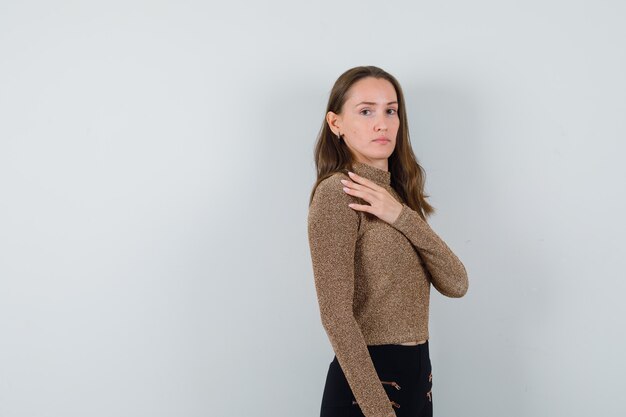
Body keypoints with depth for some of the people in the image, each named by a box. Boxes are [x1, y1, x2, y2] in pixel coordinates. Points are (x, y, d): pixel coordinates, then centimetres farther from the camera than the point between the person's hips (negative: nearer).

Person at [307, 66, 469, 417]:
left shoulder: (399, 195, 10)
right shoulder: (337, 193, -13)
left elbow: (456, 284, -2)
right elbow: (336, 316, -19)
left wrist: (401, 215, -14)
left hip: (417, 374, 7)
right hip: (368, 382, -7)